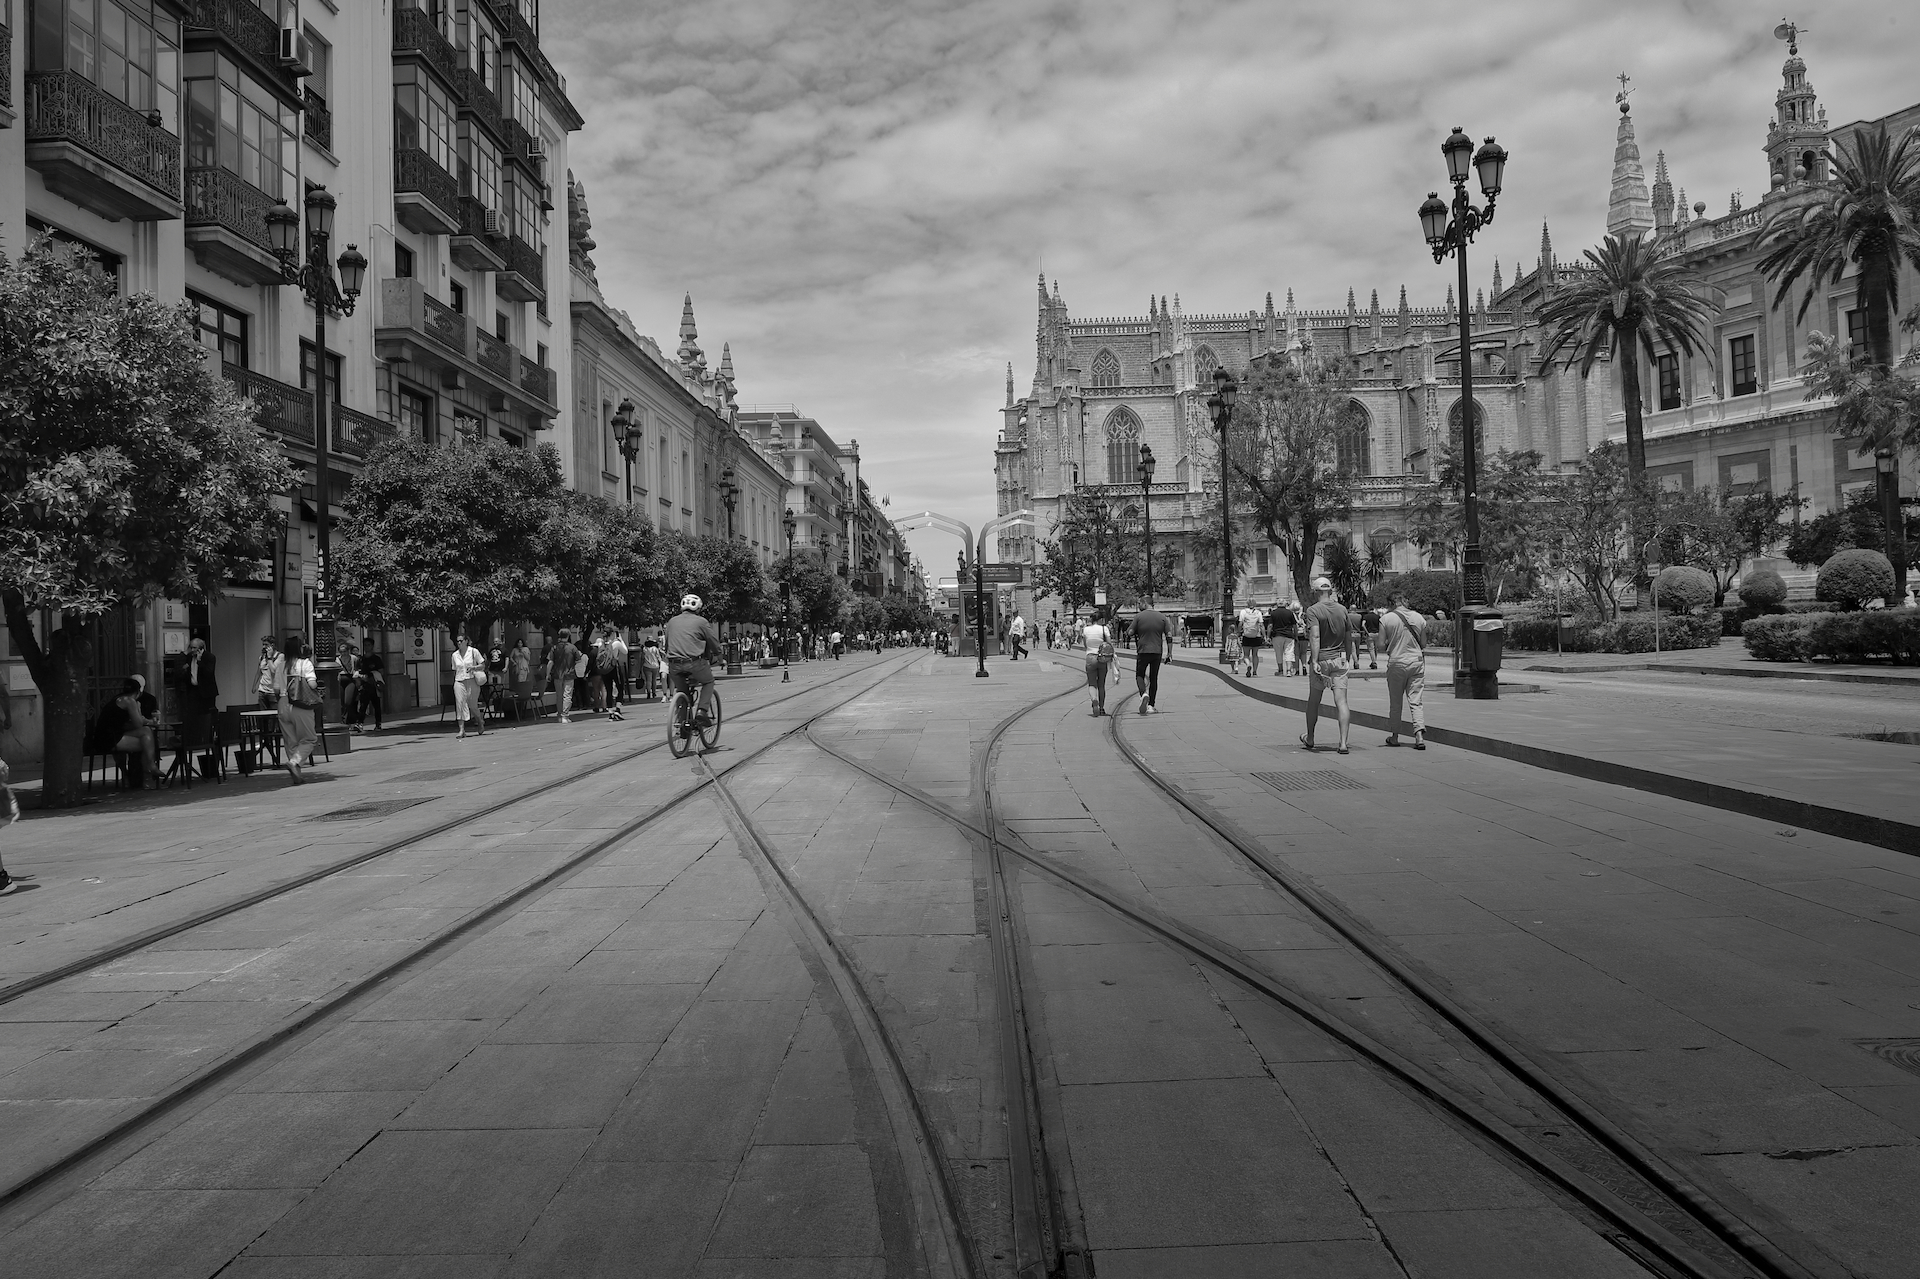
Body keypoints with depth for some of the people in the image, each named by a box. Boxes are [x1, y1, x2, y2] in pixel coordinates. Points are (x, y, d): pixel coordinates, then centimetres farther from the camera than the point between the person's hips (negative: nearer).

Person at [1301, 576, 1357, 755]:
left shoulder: (1313, 611, -10)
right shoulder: (1343, 610, 5)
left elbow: (1315, 636, -21)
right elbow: (1349, 638, 10)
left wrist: (1315, 661, -23)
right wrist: (1348, 660, 21)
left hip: (1321, 659, -3)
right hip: (1339, 659, 3)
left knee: (1313, 701, 13)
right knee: (1341, 701, -2)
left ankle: (1310, 739, 29)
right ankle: (1343, 742, -11)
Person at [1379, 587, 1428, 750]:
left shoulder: (1386, 619, -8)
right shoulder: (1418, 617, 0)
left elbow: (1381, 645, -8)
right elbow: (1423, 644, 5)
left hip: (1396, 662, -2)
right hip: (1417, 661, 2)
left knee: (1395, 702, 11)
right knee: (1416, 701, 3)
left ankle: (1394, 736, 20)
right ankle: (1419, 735, -12)